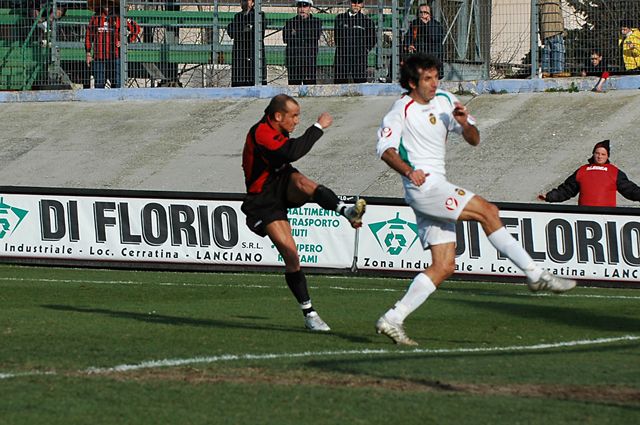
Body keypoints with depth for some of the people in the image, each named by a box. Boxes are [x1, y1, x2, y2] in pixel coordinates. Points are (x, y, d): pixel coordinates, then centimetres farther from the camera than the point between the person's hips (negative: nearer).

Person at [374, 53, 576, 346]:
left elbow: (474, 140, 14)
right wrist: (408, 171, -31)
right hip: (422, 187, -8)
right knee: (487, 211, -18)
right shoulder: (402, 110, -3)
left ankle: (392, 320, 0)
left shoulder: (445, 101, 14)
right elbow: (385, 148, -14)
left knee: (444, 266, 1)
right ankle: (535, 275, -18)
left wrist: (465, 124, -9)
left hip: (437, 190, 8)